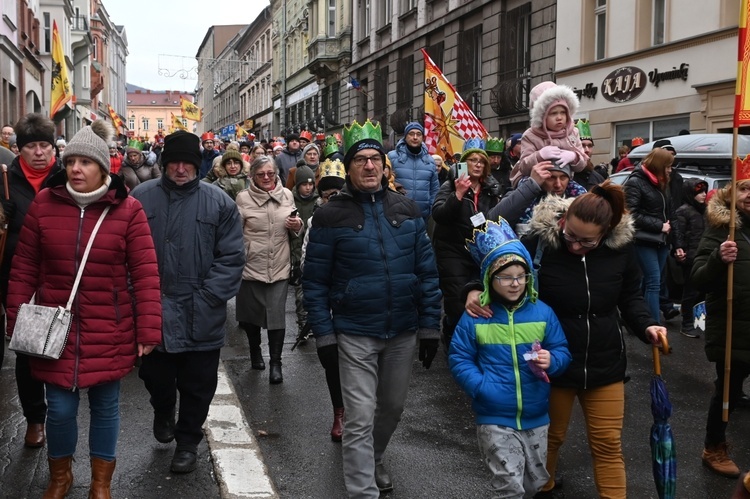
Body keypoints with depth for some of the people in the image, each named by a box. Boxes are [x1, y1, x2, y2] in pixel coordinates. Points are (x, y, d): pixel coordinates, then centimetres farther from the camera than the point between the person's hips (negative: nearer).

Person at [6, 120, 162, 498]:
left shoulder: (127, 210, -8)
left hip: (109, 332, -1)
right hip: (55, 328, 1)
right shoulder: (43, 204, -2)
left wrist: (148, 331, -12)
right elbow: (24, 269, 3)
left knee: (105, 406, 11)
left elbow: (145, 274, -9)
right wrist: (16, 321, 1)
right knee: (60, 409, 8)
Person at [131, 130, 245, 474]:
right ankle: (163, 412, 48)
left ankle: (188, 442, 31)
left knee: (197, 385, 10)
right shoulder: (141, 198, -1)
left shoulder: (218, 202, -2)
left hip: (201, 317, -1)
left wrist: (207, 297, -11)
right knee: (155, 376, 16)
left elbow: (232, 258, -3)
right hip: (153, 313, 1)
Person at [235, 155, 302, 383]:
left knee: (277, 315, -2)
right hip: (251, 265, -1)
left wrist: (297, 226, -6)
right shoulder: (243, 198, -3)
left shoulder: (287, 195, 5)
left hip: (279, 266, 1)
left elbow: (295, 232, 16)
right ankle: (255, 351, 36)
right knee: (252, 312, 14)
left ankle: (276, 362, 8)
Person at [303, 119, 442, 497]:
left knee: (392, 407, 19)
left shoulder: (406, 209, 3)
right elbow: (315, 280, -4)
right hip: (355, 334, -4)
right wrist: (324, 333, -8)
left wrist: (430, 326, 2)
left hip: (403, 332, 4)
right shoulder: (331, 215, -7)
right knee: (360, 419, -3)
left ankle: (372, 460, 45)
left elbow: (426, 271, 5)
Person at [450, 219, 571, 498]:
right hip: (495, 420, -4)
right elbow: (459, 359, -5)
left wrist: (552, 360, -19)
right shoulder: (476, 317, -9)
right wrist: (481, 387, -18)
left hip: (536, 417, 4)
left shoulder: (542, 313, -2)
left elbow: (562, 351, 4)